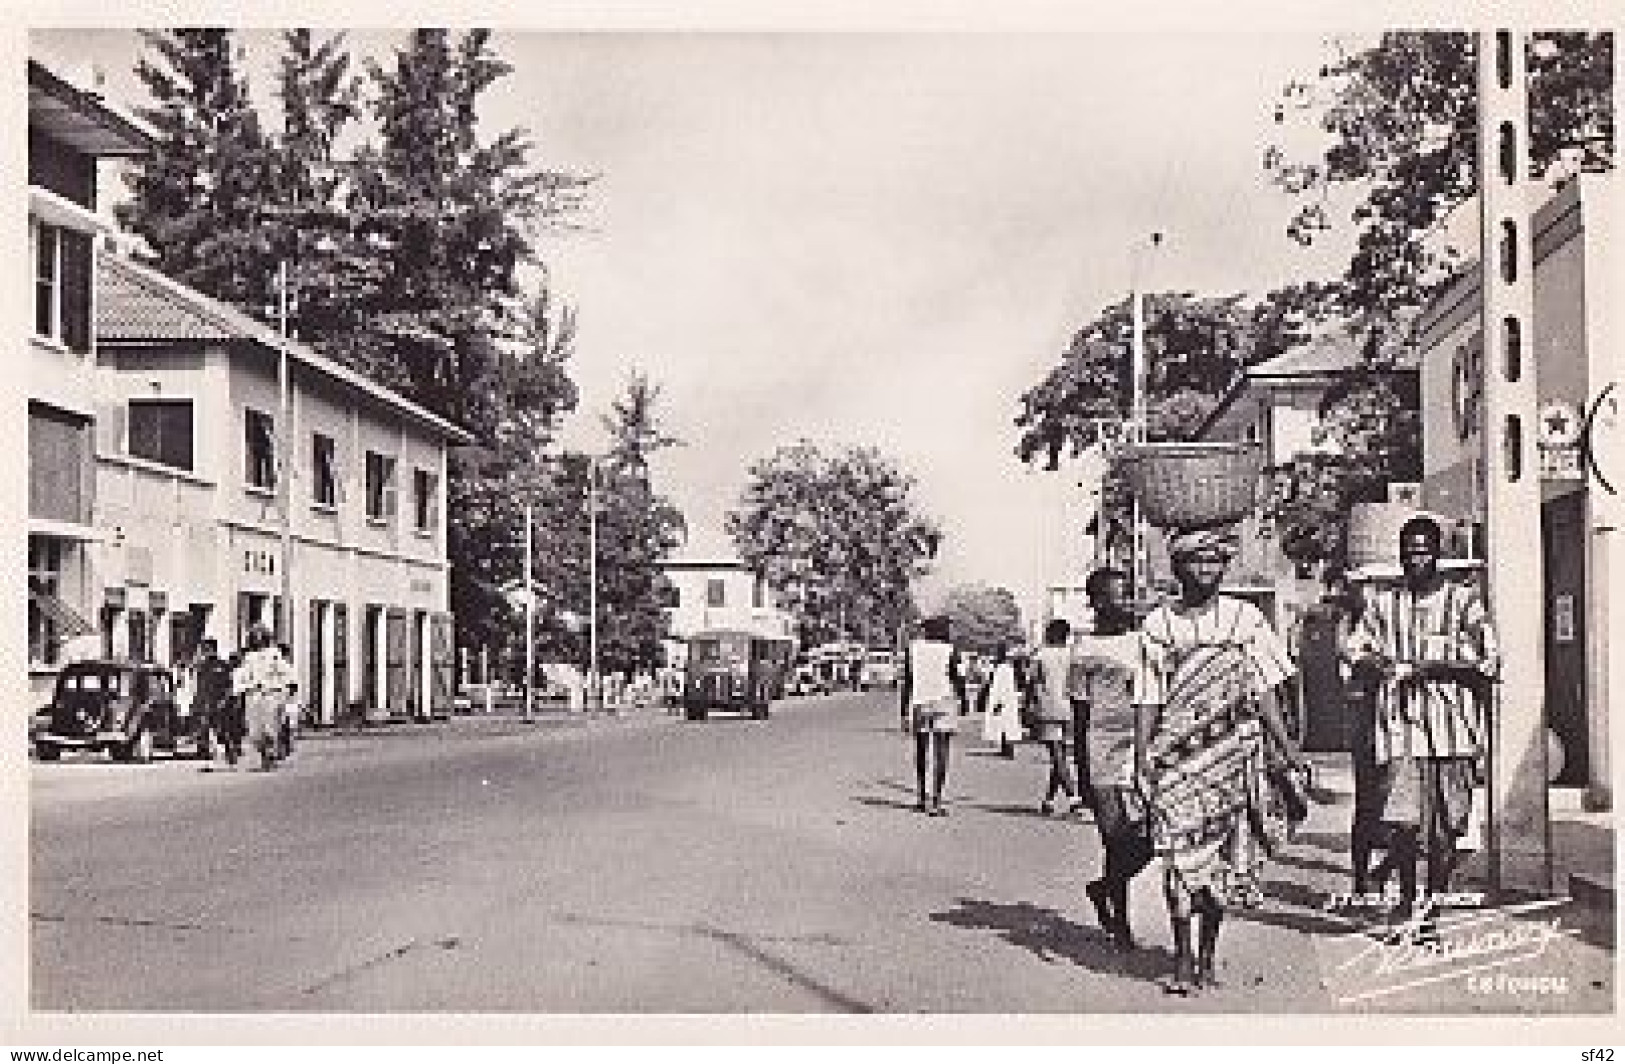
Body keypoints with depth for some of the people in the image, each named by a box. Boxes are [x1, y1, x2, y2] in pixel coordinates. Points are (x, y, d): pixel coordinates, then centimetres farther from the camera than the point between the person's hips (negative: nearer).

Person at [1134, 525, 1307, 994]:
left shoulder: (1245, 619, 7)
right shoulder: (1157, 625, 5)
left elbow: (1262, 691, 8)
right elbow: (1148, 699, 4)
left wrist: (1287, 746, 2)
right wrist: (1142, 757, -3)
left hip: (1233, 750, 1)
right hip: (1176, 752, -1)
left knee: (1224, 855, 5)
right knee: (1180, 853, -7)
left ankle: (1208, 954, 18)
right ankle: (1182, 960, 1)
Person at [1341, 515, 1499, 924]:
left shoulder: (1462, 599, 4)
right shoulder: (1382, 602, 11)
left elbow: (1489, 663, -3)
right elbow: (1354, 653, 8)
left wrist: (1431, 668, -12)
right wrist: (1380, 665, -12)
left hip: (1452, 726, 0)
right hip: (1399, 724, 1)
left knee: (1445, 829, 4)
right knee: (1402, 821, -9)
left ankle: (1435, 901, 20)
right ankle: (1406, 897, 11)